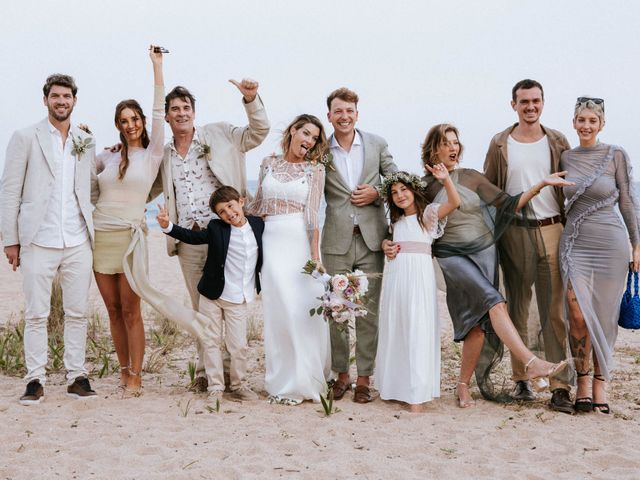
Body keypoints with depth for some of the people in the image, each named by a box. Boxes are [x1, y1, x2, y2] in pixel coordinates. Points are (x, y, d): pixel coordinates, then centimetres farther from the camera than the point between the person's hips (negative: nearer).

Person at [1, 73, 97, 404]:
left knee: (77, 313, 5)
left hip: (78, 243, 3)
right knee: (36, 315, 0)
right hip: (38, 242, -3)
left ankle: (76, 376, 13)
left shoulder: (86, 142, 13)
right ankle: (35, 380, 8)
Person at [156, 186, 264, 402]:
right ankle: (215, 386, 19)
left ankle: (239, 385, 21)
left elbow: (265, 254, 13)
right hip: (211, 296, -1)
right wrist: (168, 226, -17)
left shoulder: (258, 225, -1)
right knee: (212, 342, 7)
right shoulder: (216, 229, -8)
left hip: (239, 300, 1)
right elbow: (191, 237, -5)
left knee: (239, 345, 2)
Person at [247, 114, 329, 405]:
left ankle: (303, 379, 11)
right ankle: (285, 383, 8)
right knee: (280, 310, -1)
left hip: (301, 242, -1)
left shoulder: (315, 169, 5)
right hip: (272, 242, 1)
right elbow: (257, 205, 19)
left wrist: (314, 252, -12)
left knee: (304, 310, -3)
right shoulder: (269, 164, 11)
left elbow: (312, 212, -4)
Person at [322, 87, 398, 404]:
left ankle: (364, 378, 11)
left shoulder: (377, 144, 6)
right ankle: (341, 374, 18)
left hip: (371, 238, 0)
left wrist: (376, 193, -6)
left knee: (369, 311, 2)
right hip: (336, 241, 0)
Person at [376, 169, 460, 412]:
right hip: (395, 275, 6)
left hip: (419, 276, -6)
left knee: (417, 330, -7)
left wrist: (446, 179, -28)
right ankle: (398, 385, 17)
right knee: (395, 330, 7)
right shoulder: (396, 222, 19)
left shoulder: (428, 214, 1)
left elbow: (454, 202, -14)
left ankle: (416, 395, -8)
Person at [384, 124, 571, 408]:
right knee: (493, 302, -25)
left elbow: (507, 205, 5)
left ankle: (463, 385, 10)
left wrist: (541, 184, -4)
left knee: (479, 322, -2)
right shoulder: (424, 186, 1)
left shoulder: (470, 177, 6)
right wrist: (392, 245, -11)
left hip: (484, 252, 4)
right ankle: (532, 364, -34)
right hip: (452, 257, -4)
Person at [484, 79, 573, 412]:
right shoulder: (499, 144, 5)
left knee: (554, 311, -4)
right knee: (517, 309, 7)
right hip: (514, 233, 0)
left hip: (552, 231, 0)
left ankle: (560, 386, -3)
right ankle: (521, 380, 17)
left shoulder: (557, 142, 7)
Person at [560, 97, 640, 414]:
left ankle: (600, 384, 16)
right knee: (578, 316, -8)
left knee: (604, 317, 3)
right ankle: (582, 382, 5)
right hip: (575, 242, 2)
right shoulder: (566, 158, 7)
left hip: (610, 242, -2)